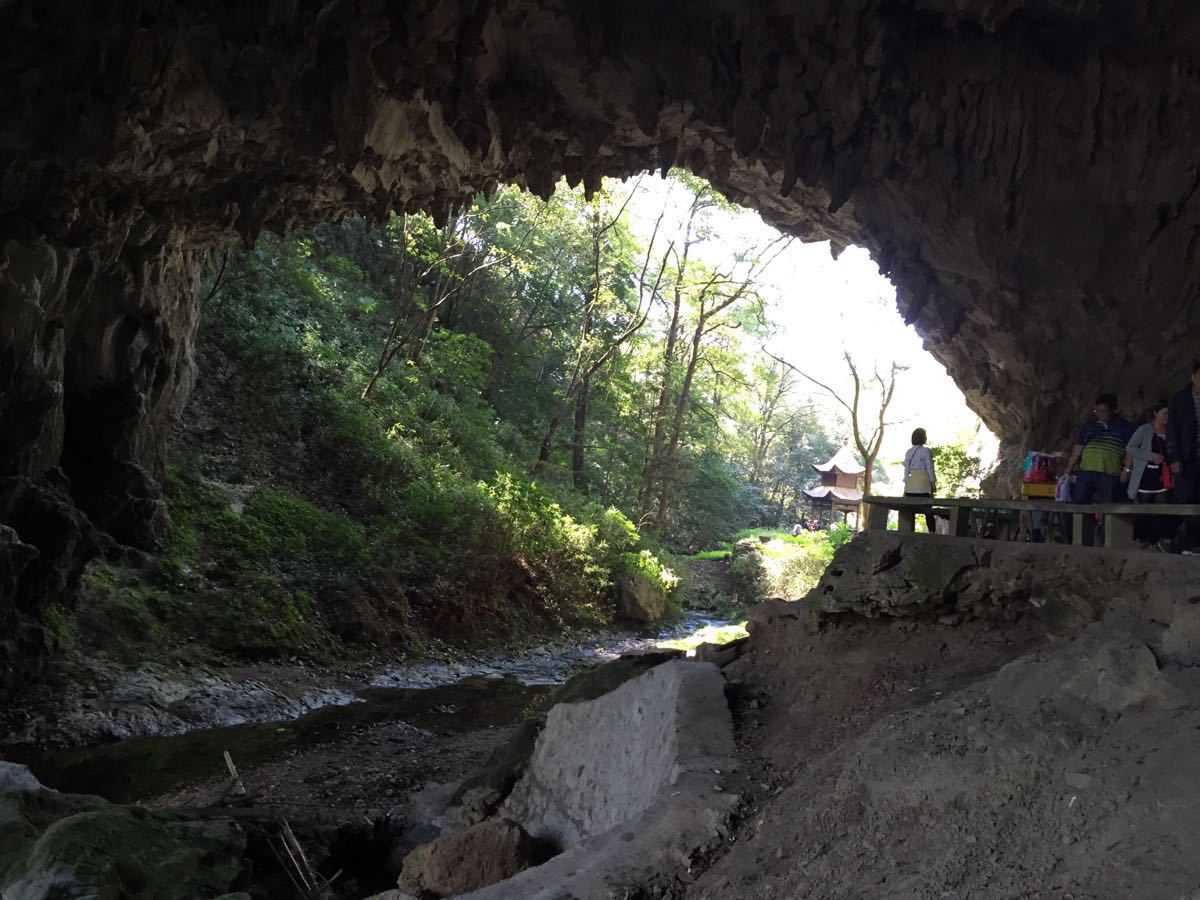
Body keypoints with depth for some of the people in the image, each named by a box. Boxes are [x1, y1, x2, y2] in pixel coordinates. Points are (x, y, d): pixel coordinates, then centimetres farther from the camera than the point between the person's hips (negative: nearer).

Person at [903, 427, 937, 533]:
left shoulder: (909, 452, 8)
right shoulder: (926, 451, -7)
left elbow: (906, 469, 10)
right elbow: (929, 468, -8)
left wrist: (906, 485, 14)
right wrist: (933, 483, -1)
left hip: (910, 485, 5)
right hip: (923, 483, -4)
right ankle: (932, 531, -4)